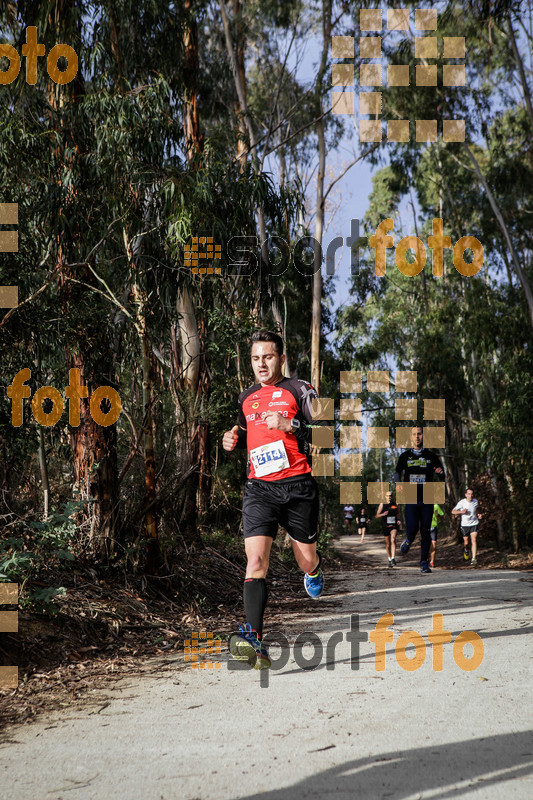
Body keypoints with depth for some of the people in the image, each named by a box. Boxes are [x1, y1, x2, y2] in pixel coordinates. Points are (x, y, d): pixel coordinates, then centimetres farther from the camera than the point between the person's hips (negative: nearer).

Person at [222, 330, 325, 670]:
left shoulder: (299, 390, 1)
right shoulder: (247, 397, 16)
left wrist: (290, 425, -20)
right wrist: (235, 439, 9)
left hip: (298, 486, -2)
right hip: (259, 488, 3)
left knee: (307, 561, 9)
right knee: (256, 561, -16)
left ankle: (314, 570, 50)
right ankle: (255, 644, -24)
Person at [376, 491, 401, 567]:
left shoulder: (395, 505, 6)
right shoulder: (382, 505, 4)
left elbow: (398, 513, 22)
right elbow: (377, 515, 5)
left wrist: (398, 520, 3)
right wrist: (383, 514, -14)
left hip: (394, 525, -1)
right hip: (386, 526, 1)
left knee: (393, 540, -24)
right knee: (387, 543, 8)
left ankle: (393, 558, -28)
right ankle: (389, 560, 25)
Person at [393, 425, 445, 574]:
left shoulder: (431, 456, 9)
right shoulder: (405, 456, 10)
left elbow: (442, 478, 10)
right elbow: (396, 473, 10)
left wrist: (440, 473, -15)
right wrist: (398, 484, -12)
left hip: (427, 500, 1)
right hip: (411, 500, -1)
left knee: (425, 532, -1)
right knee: (412, 529, -13)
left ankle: (424, 563, 7)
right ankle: (407, 541, 23)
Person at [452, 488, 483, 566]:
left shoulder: (475, 502, -1)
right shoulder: (462, 502, -11)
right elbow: (453, 511, -6)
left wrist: (478, 515, 3)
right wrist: (461, 511, -22)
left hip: (474, 524, 1)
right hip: (465, 525, -1)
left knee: (474, 541, -14)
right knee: (466, 542, 9)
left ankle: (474, 560, -16)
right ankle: (466, 550, 46)